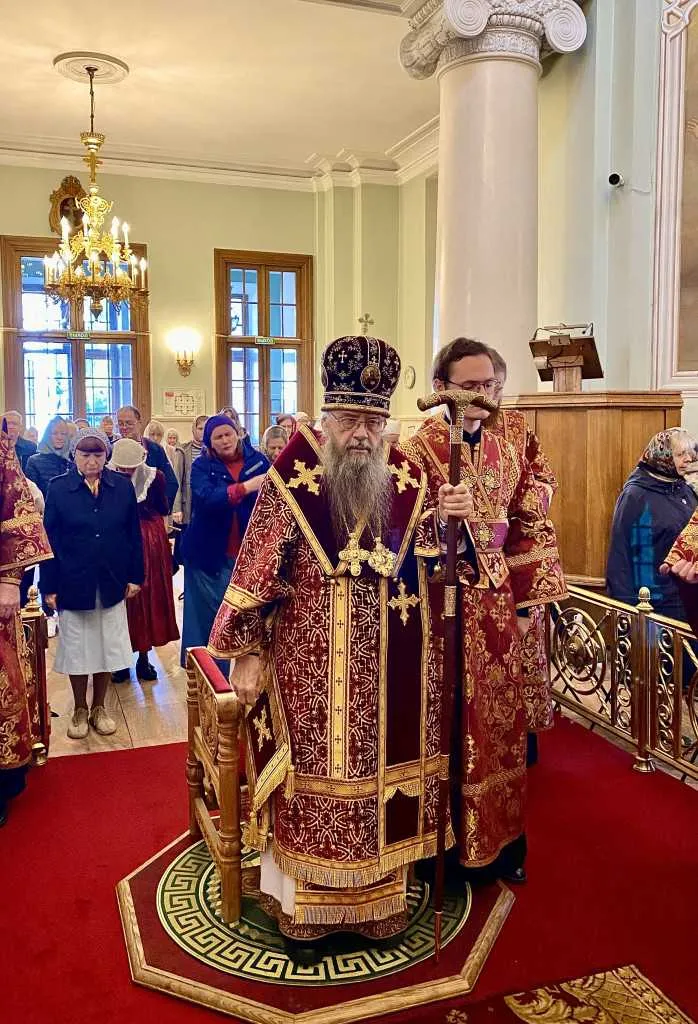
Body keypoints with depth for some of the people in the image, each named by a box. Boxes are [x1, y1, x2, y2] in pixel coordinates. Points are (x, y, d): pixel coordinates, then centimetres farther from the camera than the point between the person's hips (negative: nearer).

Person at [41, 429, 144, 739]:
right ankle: (80, 710, 27)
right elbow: (49, 540, -4)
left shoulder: (123, 486, -1)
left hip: (111, 583, 1)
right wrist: (49, 586, -7)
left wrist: (135, 576, 1)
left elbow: (133, 534, 3)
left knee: (106, 645, 10)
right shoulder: (58, 488, -5)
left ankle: (99, 708, 28)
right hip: (73, 583, -1)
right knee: (76, 648, 10)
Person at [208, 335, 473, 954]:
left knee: (379, 772, 14)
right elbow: (257, 572, -6)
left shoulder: (406, 481, 0)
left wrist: (448, 519, -12)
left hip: (386, 673, 3)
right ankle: (303, 905, 29)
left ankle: (378, 896, 34)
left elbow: (427, 567, 7)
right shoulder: (291, 481, -9)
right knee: (313, 778, 9)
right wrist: (249, 653, -6)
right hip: (310, 669, -3)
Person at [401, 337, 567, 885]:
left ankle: (501, 839, 29)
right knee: (450, 724, 3)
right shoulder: (417, 451, -9)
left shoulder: (507, 453, 7)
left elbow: (532, 528, 10)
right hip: (444, 603, -5)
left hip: (497, 604, 5)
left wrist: (527, 603, 7)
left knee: (500, 718, 13)